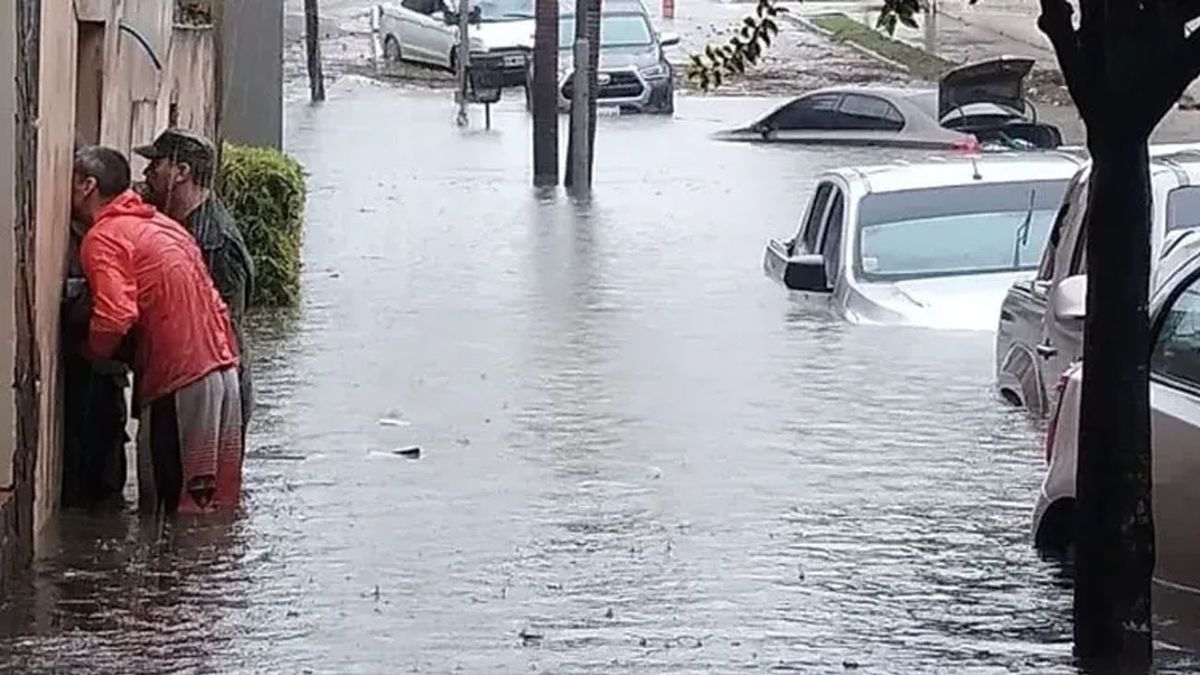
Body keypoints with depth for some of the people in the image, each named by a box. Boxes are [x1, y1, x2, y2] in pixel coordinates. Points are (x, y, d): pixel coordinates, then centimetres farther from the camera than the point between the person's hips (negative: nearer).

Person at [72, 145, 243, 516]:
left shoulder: (103, 238, -7)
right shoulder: (159, 223, 20)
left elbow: (116, 317, -20)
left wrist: (91, 355, -2)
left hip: (177, 381, -8)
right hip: (221, 370, 9)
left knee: (168, 504, -2)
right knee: (214, 506, 11)